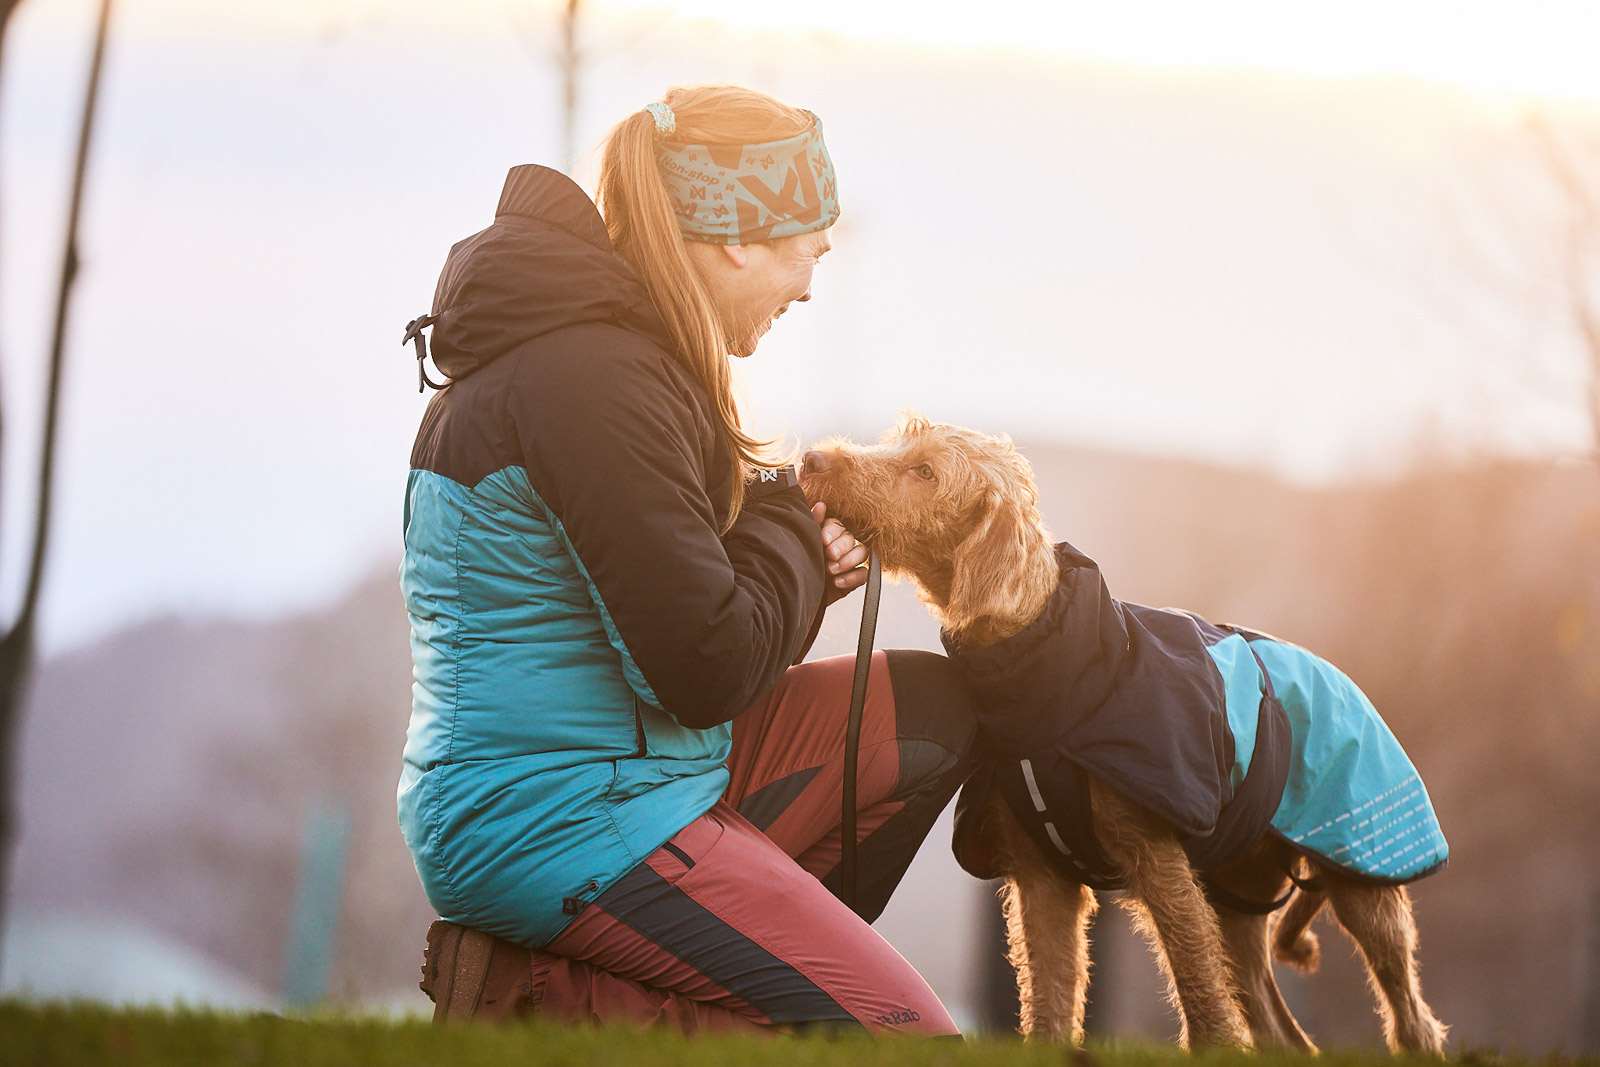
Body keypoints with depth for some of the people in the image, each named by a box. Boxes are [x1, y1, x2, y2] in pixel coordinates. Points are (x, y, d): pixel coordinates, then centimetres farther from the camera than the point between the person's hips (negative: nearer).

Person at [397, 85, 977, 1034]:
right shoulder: (589, 379, -21)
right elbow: (707, 665, -21)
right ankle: (548, 1004, -8)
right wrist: (792, 525, -3)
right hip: (562, 827, -10)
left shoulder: (593, 342, 12)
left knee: (935, 709, 14)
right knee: (902, 1036, -13)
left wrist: (804, 561, 4)